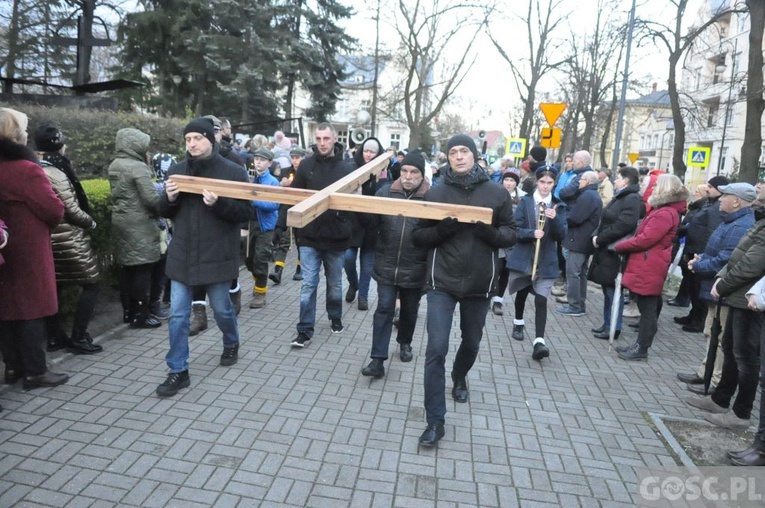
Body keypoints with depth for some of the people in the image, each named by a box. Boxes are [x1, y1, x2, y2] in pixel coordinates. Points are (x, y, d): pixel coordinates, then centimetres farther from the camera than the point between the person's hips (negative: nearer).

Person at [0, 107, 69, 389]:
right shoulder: (25, 169, -18)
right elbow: (54, 209, -15)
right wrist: (49, 223, 4)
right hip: (27, 252, -8)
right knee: (31, 308, -1)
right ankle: (35, 372, 6)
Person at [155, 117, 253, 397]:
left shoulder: (233, 171, -7)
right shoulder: (177, 170, 6)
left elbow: (246, 212, -10)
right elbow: (165, 212, 12)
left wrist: (218, 204, -26)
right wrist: (169, 198, -11)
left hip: (216, 256, -3)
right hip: (182, 255, 4)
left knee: (222, 309, 13)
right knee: (177, 315, 4)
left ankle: (231, 344, 43)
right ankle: (178, 371, 15)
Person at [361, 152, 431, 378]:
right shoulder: (386, 192, 1)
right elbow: (372, 224, 3)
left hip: (414, 270, 0)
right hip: (386, 266, 1)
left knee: (409, 310, 18)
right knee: (384, 310, -1)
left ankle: (405, 343, 43)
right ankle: (378, 359, 3)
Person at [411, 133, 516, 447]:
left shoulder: (497, 193, -1)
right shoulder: (435, 194, -1)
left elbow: (510, 235, 2)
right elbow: (418, 237, -1)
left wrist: (488, 232, -19)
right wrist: (443, 229, -20)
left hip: (479, 284, 2)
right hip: (442, 283, -1)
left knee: (471, 343, 20)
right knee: (436, 349, -7)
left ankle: (460, 376, 54)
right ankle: (435, 420, 4)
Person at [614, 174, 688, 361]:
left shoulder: (664, 214, -17)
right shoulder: (663, 211, 18)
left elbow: (645, 239, -21)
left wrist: (619, 246, -10)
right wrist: (625, 247, 8)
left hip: (649, 269, -11)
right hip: (647, 267, 11)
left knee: (648, 309, -2)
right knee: (647, 307, 16)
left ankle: (641, 349, 6)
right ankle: (639, 344, 25)